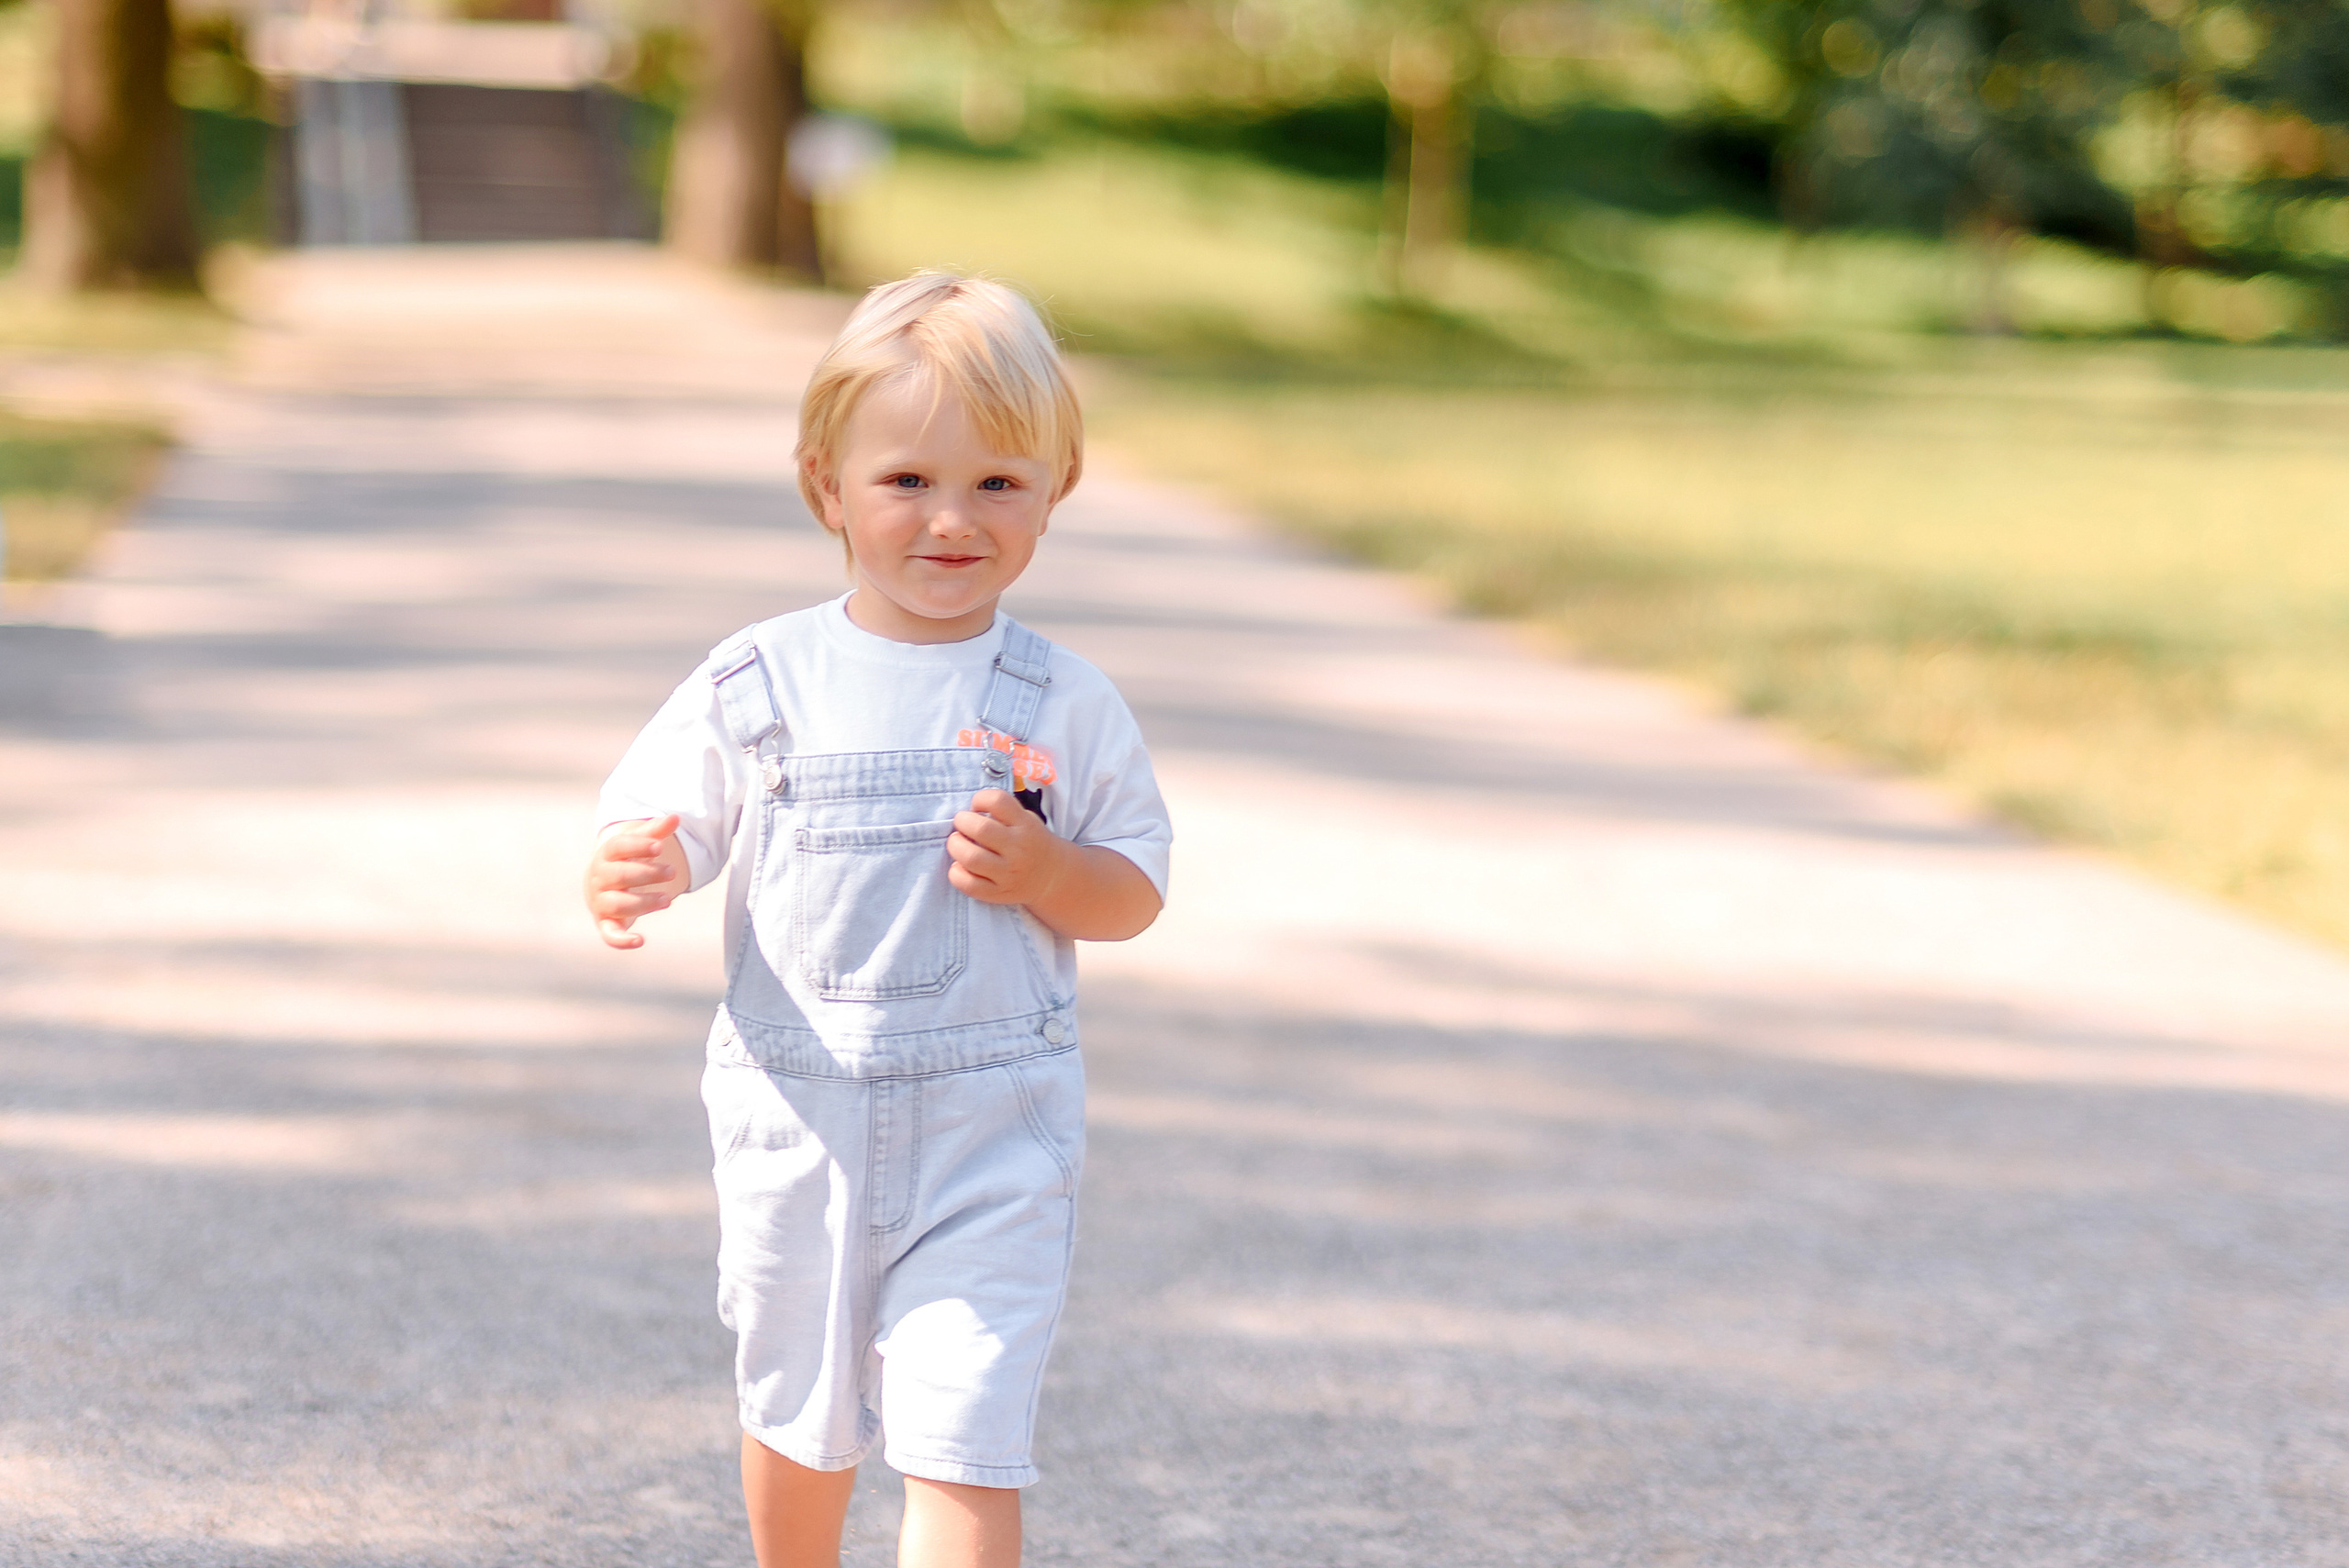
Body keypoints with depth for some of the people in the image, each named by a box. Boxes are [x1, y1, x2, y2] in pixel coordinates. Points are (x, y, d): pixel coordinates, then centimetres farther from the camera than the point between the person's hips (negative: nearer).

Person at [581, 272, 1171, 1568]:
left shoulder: (1063, 705, -3)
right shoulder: (756, 684, -2)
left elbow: (1137, 891, 3)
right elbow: (666, 831, 1)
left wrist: (1043, 871, -17)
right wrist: (629, 877, -22)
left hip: (992, 1134, -2)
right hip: (797, 1120, 2)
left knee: (963, 1444, -9)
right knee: (797, 1413, 20)